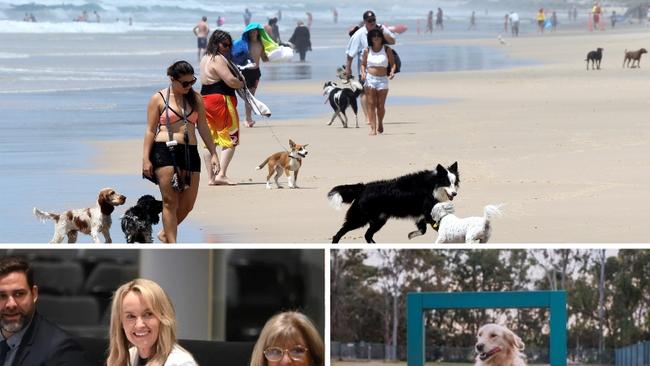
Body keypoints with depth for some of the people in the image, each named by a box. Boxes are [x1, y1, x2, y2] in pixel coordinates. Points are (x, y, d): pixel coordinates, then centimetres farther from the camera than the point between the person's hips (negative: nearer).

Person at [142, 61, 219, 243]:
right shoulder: (159, 99, 1)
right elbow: (150, 130, 0)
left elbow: (203, 127, 16)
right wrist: (146, 159, -6)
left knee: (187, 204, 4)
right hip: (164, 151, -4)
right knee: (170, 202, -6)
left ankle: (165, 233, 28)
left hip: (190, 152, 5)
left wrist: (213, 153, 11)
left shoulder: (195, 99, 12)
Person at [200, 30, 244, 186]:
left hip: (205, 99, 9)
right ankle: (222, 174, -11)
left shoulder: (205, 59, 16)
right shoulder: (218, 59, -14)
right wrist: (243, 84, -1)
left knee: (210, 140, 9)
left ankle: (211, 177, 10)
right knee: (230, 139, -4)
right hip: (221, 100, -9)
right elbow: (230, 81, -20)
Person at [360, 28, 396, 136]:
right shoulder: (367, 51, 4)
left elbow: (393, 63, 5)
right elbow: (363, 64, 12)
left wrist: (392, 72, -13)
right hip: (370, 78, 0)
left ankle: (380, 123, 30)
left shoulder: (387, 50, 1)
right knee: (371, 104, -6)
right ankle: (373, 128, -7)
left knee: (381, 105, 2)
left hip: (383, 79, 0)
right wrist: (363, 72, -7)